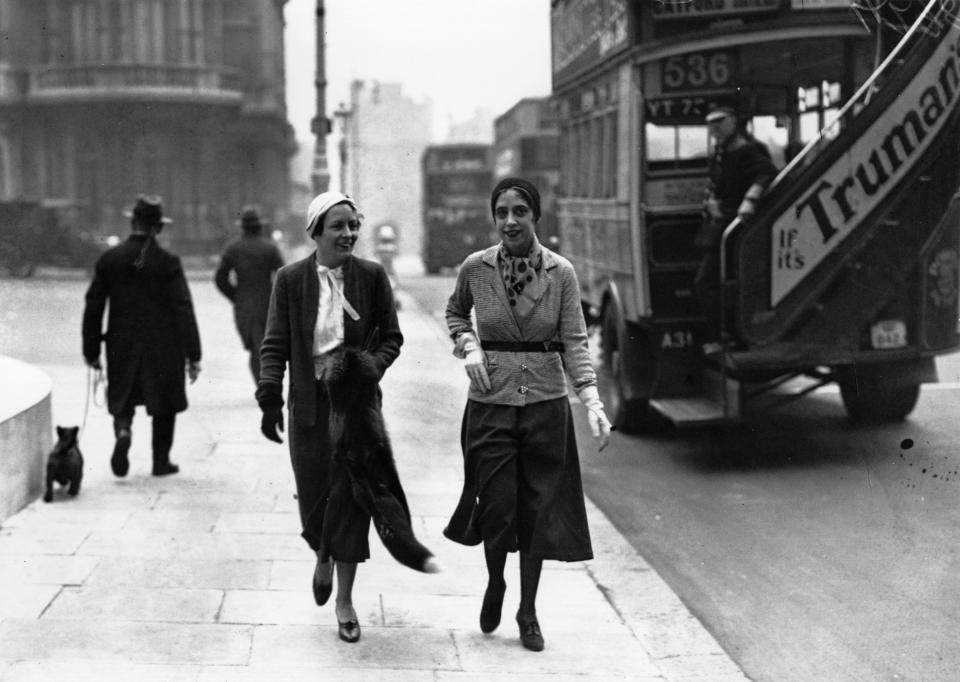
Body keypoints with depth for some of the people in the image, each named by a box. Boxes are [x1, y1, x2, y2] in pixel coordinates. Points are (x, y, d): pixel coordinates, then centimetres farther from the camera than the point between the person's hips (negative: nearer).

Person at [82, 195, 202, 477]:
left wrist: (91, 350, 9)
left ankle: (123, 431, -16)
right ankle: (161, 461, 16)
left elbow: (93, 307, 1)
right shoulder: (168, 262, -9)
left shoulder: (108, 260, -2)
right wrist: (193, 356, -9)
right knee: (164, 406, 13)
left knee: (123, 403, 13)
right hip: (162, 347, -2)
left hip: (121, 347, 2)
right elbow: (184, 309, -12)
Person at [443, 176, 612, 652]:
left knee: (538, 509, 5)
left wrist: (592, 400, -17)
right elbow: (455, 311, 17)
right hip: (491, 400, 0)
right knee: (496, 505, -1)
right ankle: (494, 585, 30)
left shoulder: (561, 273, -5)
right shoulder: (476, 268, -3)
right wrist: (468, 346, -2)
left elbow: (574, 342, -5)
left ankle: (528, 612, 21)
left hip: (545, 402, 0)